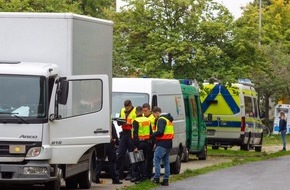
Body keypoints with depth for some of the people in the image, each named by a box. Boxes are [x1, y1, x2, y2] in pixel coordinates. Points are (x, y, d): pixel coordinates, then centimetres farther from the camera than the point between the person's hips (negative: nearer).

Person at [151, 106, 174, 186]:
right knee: (166, 162, 10)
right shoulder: (168, 119, 20)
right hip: (168, 144, 10)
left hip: (162, 144, -10)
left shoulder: (161, 120, -11)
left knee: (157, 160, -5)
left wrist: (153, 134, -6)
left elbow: (160, 132, -22)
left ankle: (156, 178, -9)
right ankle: (166, 180, 10)